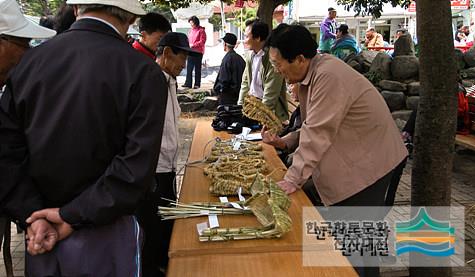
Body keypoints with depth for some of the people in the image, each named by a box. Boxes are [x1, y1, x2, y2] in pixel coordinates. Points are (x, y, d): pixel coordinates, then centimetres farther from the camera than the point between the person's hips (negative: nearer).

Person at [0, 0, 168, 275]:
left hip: (41, 231, 4)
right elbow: (137, 165, -22)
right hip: (104, 236, -3)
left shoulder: (30, 59, -4)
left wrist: (32, 213, -6)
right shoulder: (144, 72, -16)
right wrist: (73, 216, -15)